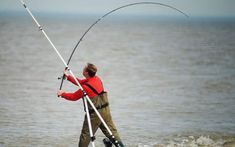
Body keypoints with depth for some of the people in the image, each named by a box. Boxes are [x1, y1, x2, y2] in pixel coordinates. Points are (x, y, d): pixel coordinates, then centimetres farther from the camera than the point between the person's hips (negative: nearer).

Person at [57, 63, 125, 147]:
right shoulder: (97, 79, 3)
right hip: (105, 111, 7)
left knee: (85, 135, 5)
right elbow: (80, 82, 16)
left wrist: (62, 94, 10)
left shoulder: (86, 87, -20)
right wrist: (68, 76, 19)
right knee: (111, 131, 10)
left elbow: (73, 97, -6)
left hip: (95, 115, -7)